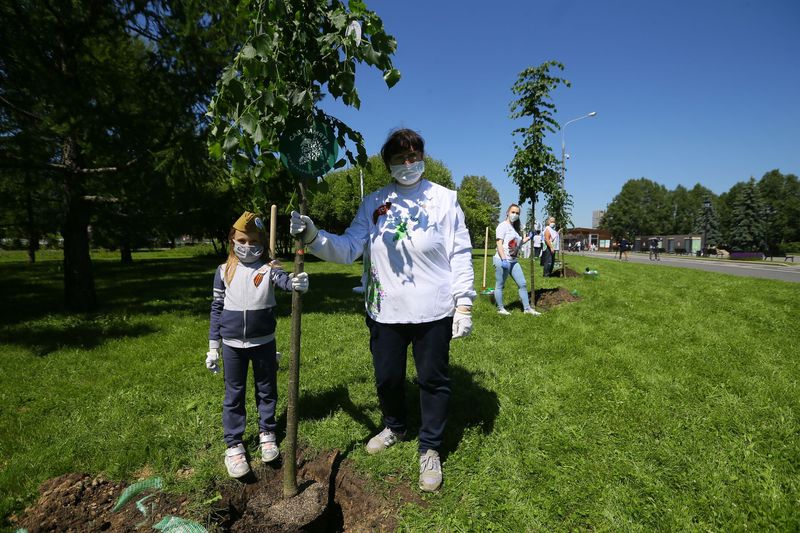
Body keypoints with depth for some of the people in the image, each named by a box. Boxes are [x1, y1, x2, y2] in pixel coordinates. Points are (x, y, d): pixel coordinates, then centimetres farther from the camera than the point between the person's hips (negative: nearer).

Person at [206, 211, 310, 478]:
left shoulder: (268, 269, -7)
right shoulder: (224, 271, -1)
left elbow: (286, 280, -29)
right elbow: (216, 308, 4)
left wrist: (297, 283, -55)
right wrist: (213, 347, 5)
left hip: (263, 342, -1)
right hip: (232, 345, 1)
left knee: (267, 390, 14)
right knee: (234, 394, 10)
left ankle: (267, 433, 33)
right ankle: (233, 444, 23)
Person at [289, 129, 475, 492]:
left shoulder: (445, 199, 0)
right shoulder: (373, 202, 5)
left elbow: (461, 254, -1)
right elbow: (348, 248, -3)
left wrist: (464, 304, -5)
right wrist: (314, 237, -21)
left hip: (434, 312, -2)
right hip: (385, 311, 2)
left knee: (433, 380, 10)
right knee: (387, 378, 16)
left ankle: (430, 449, 33)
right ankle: (395, 427, 47)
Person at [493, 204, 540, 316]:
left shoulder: (515, 228, 18)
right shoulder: (503, 226, -7)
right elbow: (499, 243, -16)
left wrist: (528, 238, 16)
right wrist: (504, 259, -24)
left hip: (513, 261, 9)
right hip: (502, 261, -9)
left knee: (522, 284, 9)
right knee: (500, 286, 2)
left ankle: (527, 308, 16)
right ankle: (500, 309, 13)